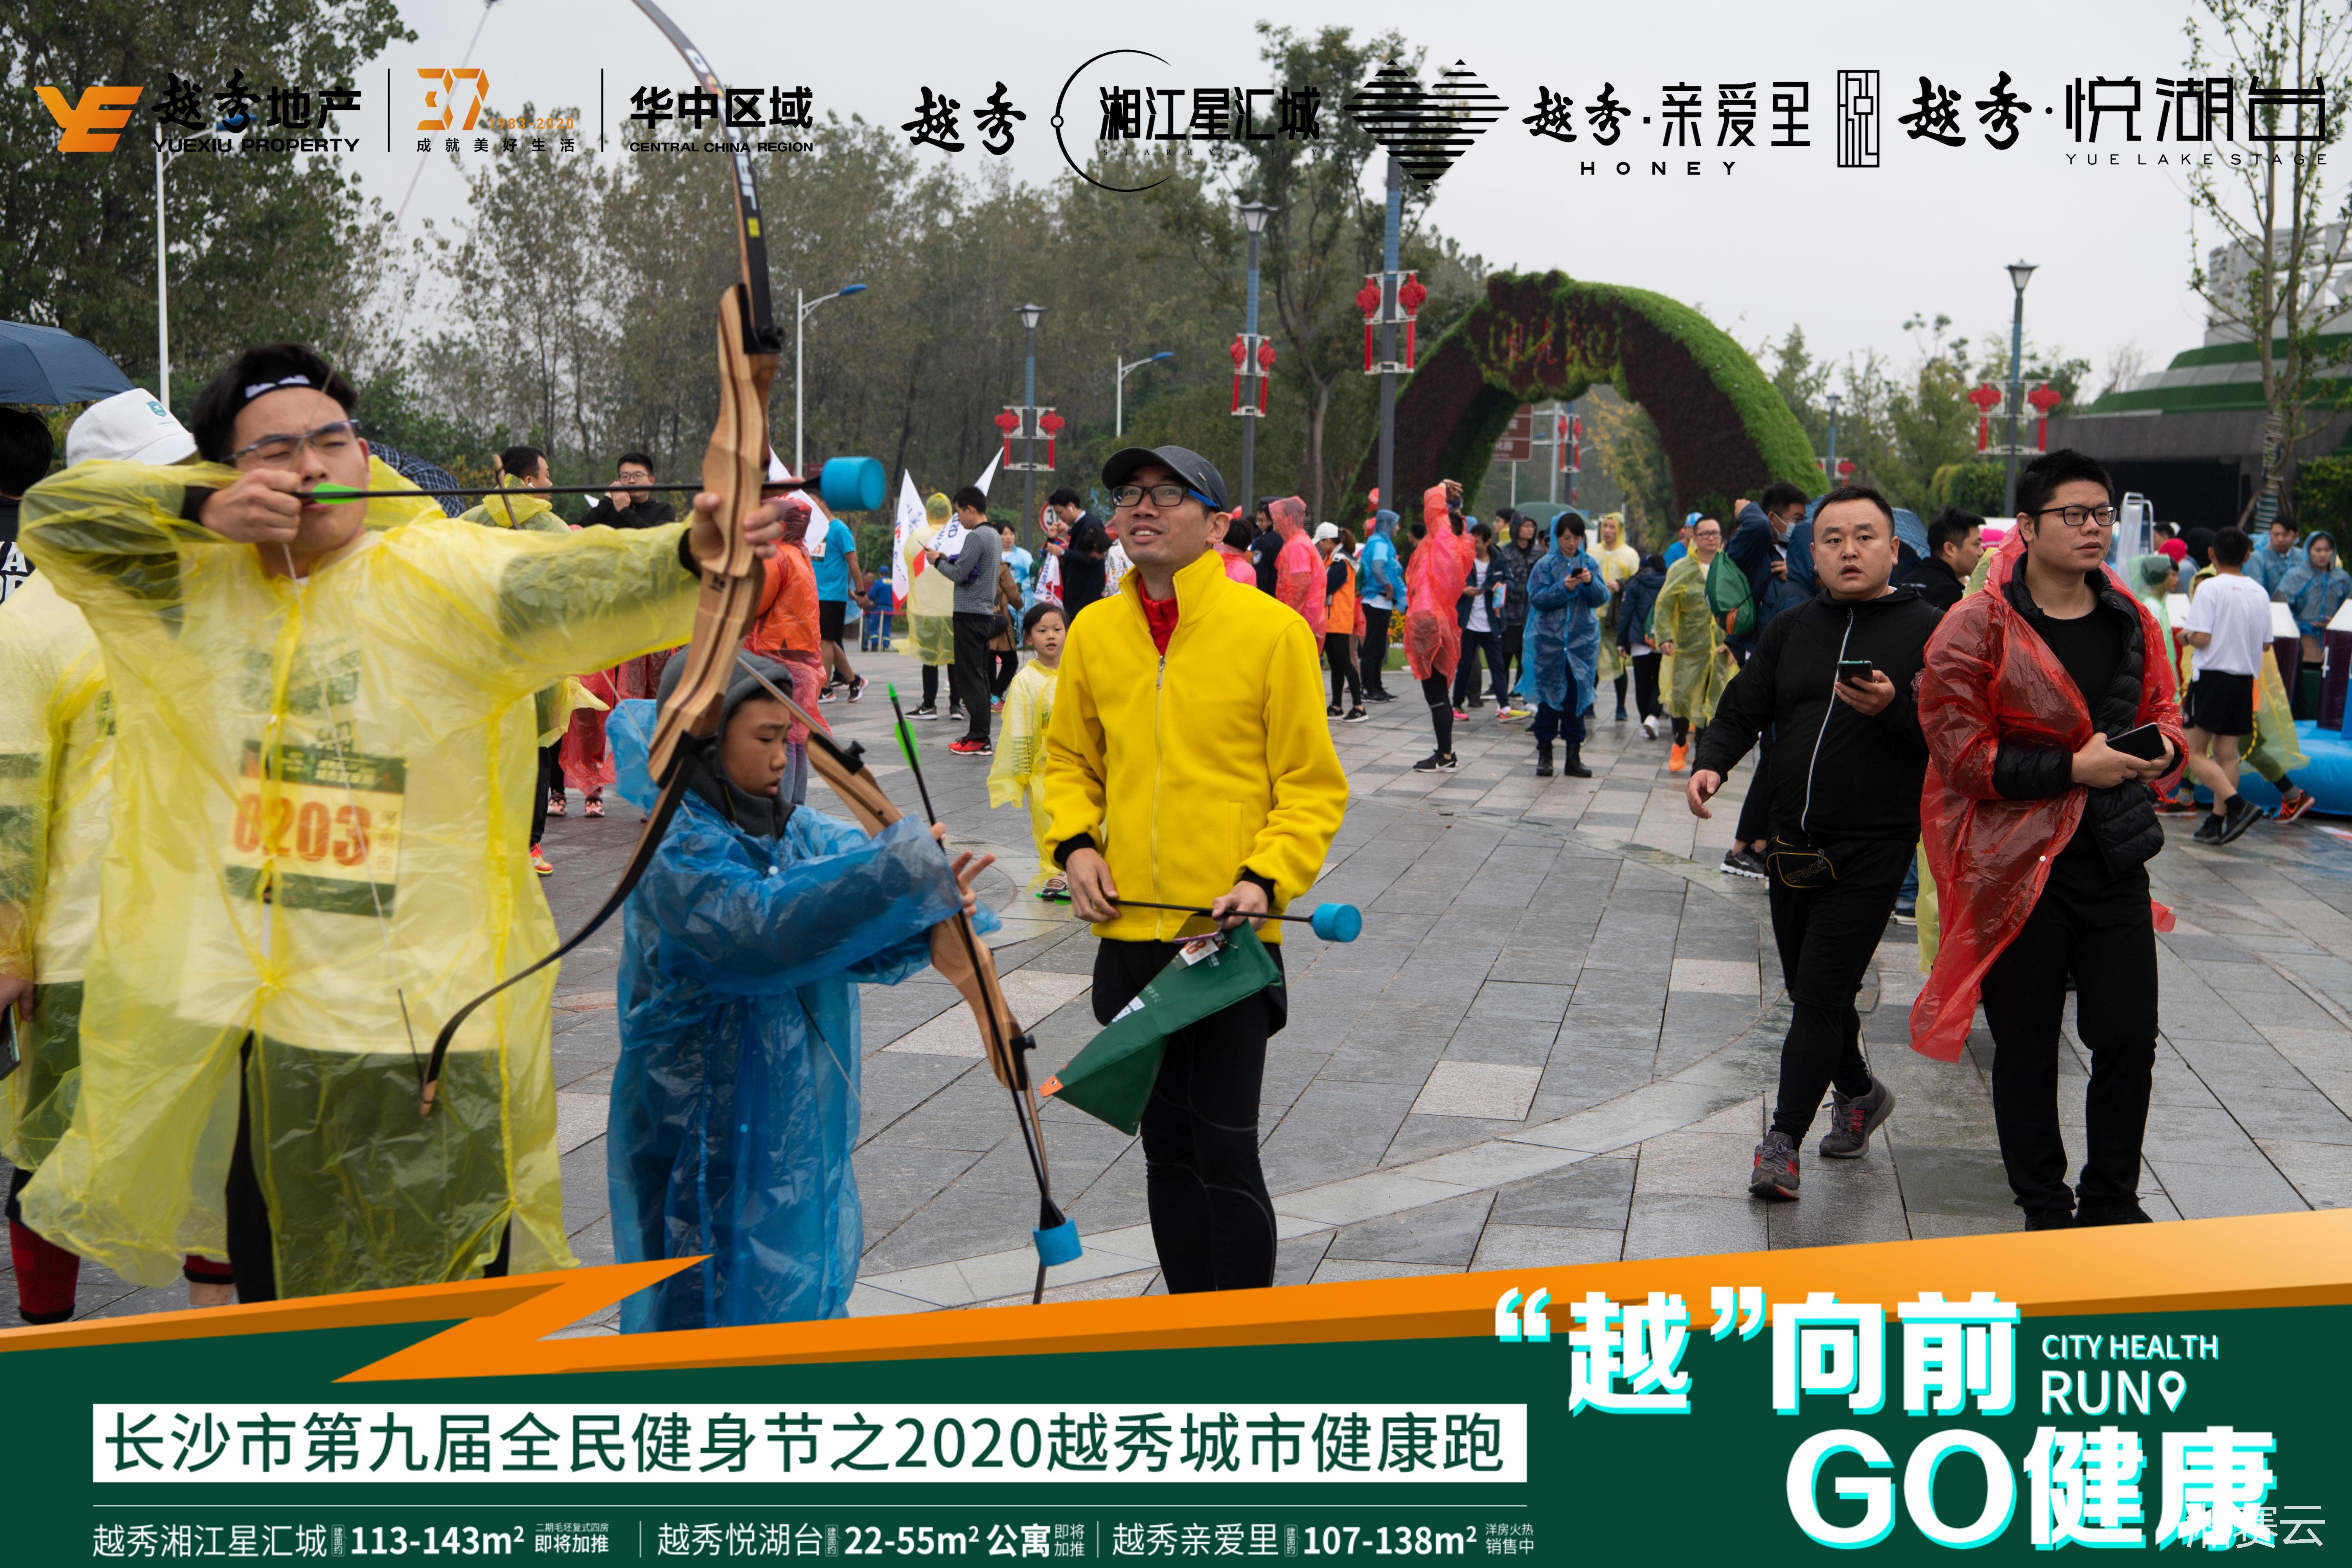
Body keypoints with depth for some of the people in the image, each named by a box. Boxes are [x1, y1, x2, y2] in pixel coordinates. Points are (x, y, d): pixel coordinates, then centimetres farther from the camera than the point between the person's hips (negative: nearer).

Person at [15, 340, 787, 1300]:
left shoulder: (446, 578, -8)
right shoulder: (192, 584, 7)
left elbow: (564, 581, -25)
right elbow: (53, 511, 7)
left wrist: (689, 552, -47)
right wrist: (200, 507, -11)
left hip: (426, 1031, -4)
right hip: (234, 1035, 4)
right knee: (276, 1308, 19)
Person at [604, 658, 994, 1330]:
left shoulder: (800, 833, 4)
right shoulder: (678, 854, -18)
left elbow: (870, 945, -1)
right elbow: (757, 927, -34)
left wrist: (935, 905, -23)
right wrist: (894, 869, -33)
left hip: (797, 1117, 7)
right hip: (708, 1129, -7)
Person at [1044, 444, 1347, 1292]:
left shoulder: (1271, 628, -8)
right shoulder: (1094, 631, 5)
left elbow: (1313, 785, -5)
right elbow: (1070, 757, 17)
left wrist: (1266, 879, -18)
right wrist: (1075, 843, -1)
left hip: (1228, 937, -5)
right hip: (1130, 936, 5)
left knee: (1224, 1151, -3)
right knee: (1166, 1147, 15)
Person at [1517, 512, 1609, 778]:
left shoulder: (1590, 564, 7)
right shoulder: (1546, 565, 1)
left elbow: (1602, 599, 1)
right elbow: (1536, 599, -7)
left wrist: (1591, 583, -18)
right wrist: (1564, 588, -18)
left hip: (1582, 642, 2)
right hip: (1549, 640, -2)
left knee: (1577, 696, 4)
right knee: (1549, 696, 1)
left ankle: (1573, 756, 9)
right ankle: (1544, 754, 8)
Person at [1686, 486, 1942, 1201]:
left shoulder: (1928, 630, -5)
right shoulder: (1791, 629, 9)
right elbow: (1742, 711, 11)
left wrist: (1894, 709, -27)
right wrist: (1710, 762, -8)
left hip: (1872, 847, -6)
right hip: (1794, 843, 6)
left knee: (1821, 993, -7)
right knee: (1807, 988, 17)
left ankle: (1784, 1142, 2)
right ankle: (1859, 1093, 41)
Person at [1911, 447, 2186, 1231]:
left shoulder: (2129, 620, 8)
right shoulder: (1977, 627, -9)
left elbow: (2163, 712, 20)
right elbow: (1961, 753, -12)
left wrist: (2162, 746, -4)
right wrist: (2071, 768, -19)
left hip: (2113, 860, 4)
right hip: (2018, 869, -4)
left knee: (2129, 1038, 5)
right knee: (2027, 1047, 7)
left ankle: (2111, 1202, 25)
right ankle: (2045, 1210, 23)